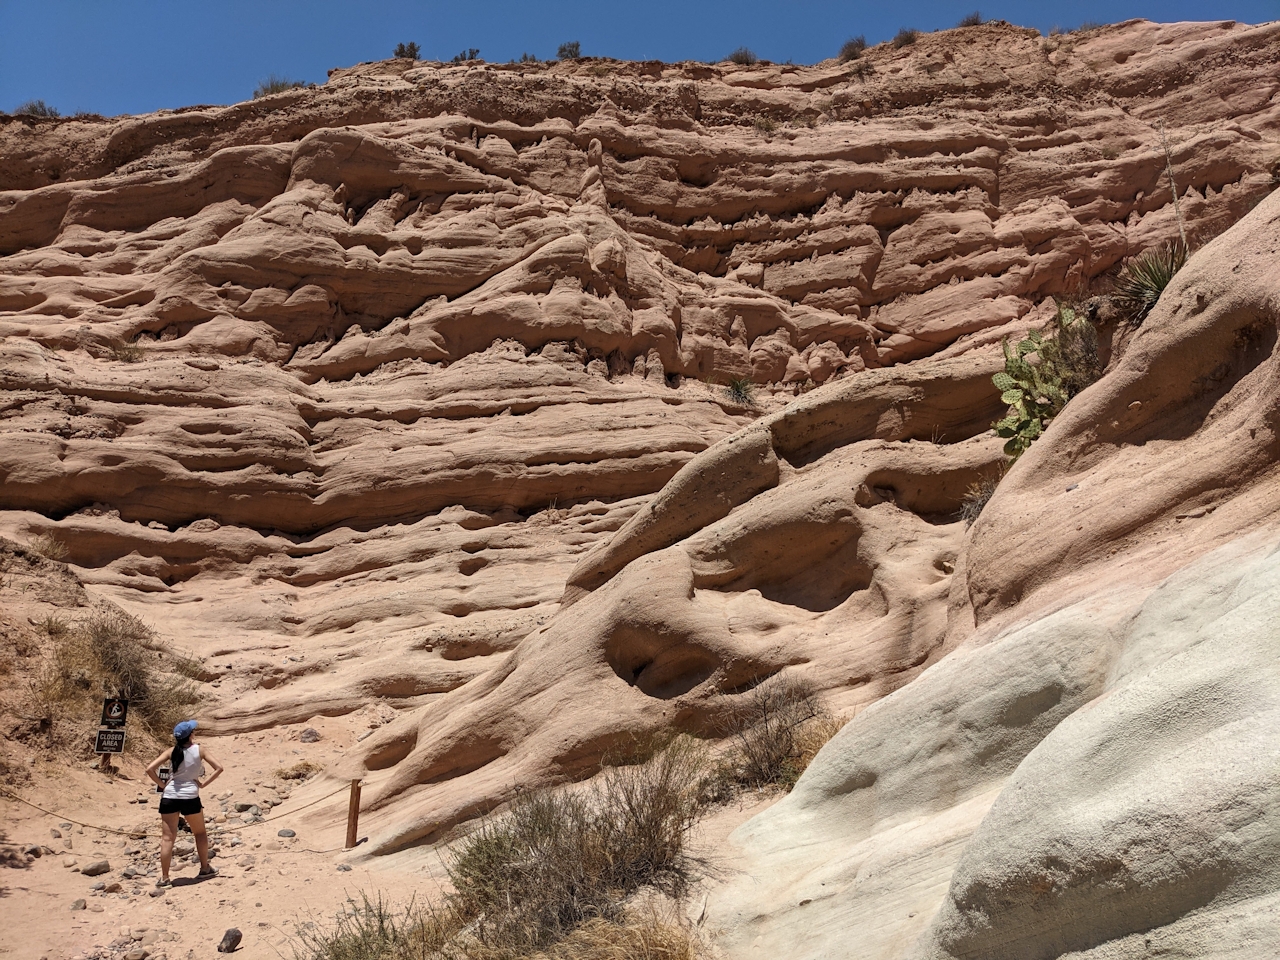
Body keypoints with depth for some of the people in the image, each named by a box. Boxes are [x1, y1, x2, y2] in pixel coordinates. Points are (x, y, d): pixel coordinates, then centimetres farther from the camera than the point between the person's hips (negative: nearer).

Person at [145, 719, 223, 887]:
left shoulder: (171, 752, 0)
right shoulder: (199, 750, -2)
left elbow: (150, 769, -8)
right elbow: (219, 768, -5)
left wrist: (162, 784, 1)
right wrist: (204, 783, 2)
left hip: (170, 797, 1)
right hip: (190, 797, -1)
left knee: (167, 838, 4)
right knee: (200, 833, 19)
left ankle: (164, 878, 4)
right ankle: (205, 868, 26)